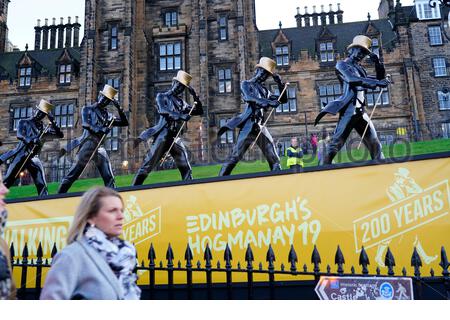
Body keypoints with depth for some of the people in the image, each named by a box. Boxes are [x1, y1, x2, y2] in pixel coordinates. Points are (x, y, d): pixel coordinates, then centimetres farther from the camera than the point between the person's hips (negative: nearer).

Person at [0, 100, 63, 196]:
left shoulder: (45, 128, 13)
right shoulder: (24, 122, 8)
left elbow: (60, 135, 5)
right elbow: (19, 135, -10)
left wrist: (53, 122, -4)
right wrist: (30, 140, -29)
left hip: (34, 158, 1)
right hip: (21, 155, -1)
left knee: (42, 185, -10)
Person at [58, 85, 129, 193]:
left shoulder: (108, 116, 17)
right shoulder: (88, 109, 7)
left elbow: (124, 123, 15)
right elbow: (85, 125, -9)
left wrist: (119, 109, 5)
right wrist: (101, 130, -19)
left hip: (99, 148, 4)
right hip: (87, 144, -4)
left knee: (109, 178, -4)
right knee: (73, 175, -3)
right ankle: (59, 194, 6)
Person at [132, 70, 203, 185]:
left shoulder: (182, 103, 19)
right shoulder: (162, 97, 6)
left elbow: (199, 112, 21)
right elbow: (162, 110, -15)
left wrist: (195, 97, 7)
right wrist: (181, 116, -27)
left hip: (176, 138, 5)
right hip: (163, 136, -5)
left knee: (186, 168, 0)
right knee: (147, 166, -5)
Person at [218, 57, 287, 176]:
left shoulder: (265, 90, 23)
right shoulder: (246, 84, 8)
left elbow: (283, 100, 26)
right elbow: (249, 97, -14)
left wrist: (280, 84, 12)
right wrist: (268, 102, -28)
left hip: (261, 126, 6)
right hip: (249, 125, -6)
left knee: (274, 159, 3)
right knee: (235, 156, -11)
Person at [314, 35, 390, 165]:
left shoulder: (360, 69, 25)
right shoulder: (342, 65, 5)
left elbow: (380, 79, 29)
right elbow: (352, 79, -15)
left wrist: (378, 63, 14)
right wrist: (377, 82, -23)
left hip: (360, 111, 8)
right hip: (349, 109, -8)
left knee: (374, 143, 8)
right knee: (337, 141, -16)